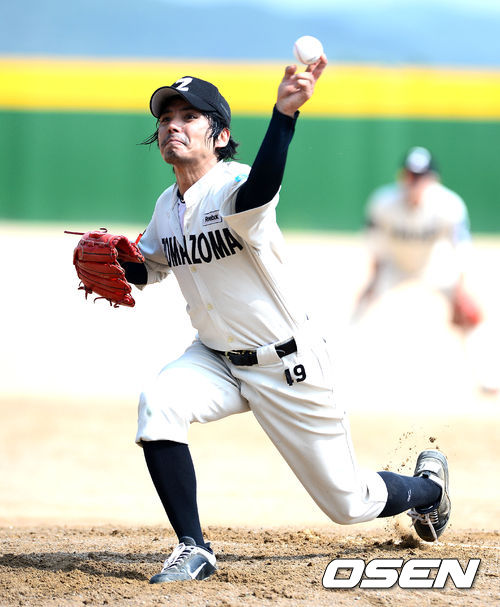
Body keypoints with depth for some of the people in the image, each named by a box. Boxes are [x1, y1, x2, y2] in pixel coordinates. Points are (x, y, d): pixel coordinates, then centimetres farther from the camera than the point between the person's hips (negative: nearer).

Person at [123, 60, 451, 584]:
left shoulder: (234, 186, -24)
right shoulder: (167, 206, -1)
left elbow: (257, 192, -51)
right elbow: (150, 267, 19)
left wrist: (284, 114, -67)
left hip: (289, 367, -6)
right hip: (217, 359, 6)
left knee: (348, 503, 4)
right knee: (157, 405, -26)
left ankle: (427, 485, 39)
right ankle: (193, 549, -13)